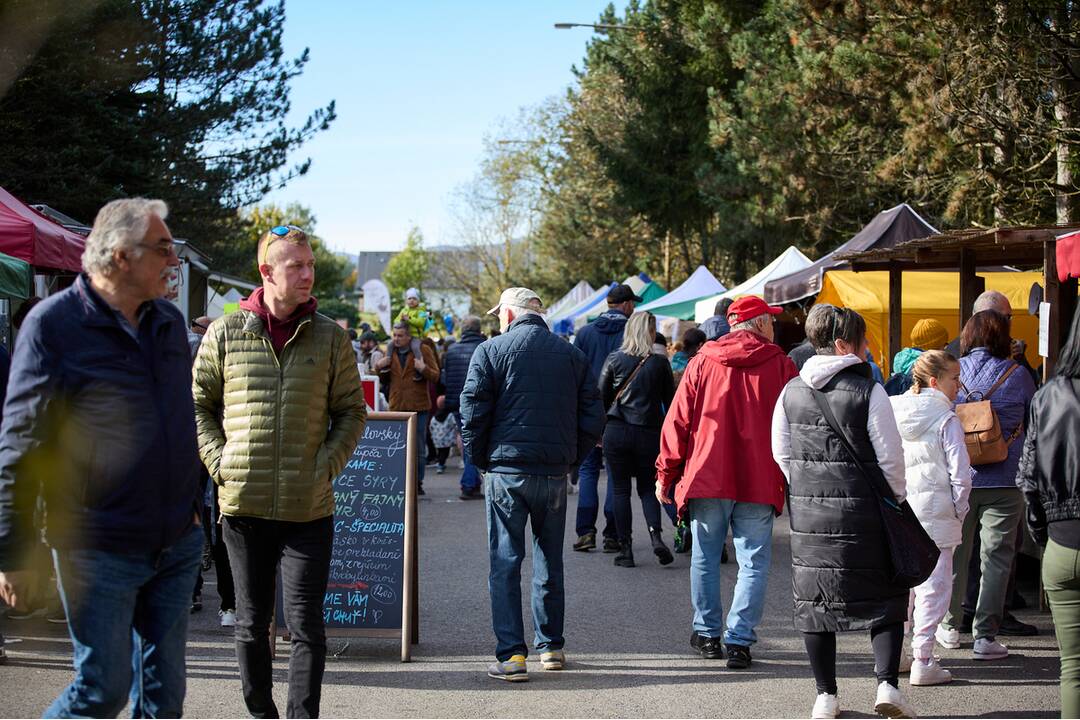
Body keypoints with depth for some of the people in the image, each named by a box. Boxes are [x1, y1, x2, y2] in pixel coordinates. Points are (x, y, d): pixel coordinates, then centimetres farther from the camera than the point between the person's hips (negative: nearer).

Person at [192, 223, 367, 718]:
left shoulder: (331, 337, 3)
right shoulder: (225, 334, 3)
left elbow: (351, 412, 9)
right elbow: (198, 406, 10)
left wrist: (326, 467, -4)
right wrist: (221, 463, -2)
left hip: (308, 510, -1)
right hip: (242, 505, 1)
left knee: (305, 624, -3)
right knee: (251, 622, 11)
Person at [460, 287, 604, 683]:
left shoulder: (491, 351, -2)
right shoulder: (572, 355, 8)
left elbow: (473, 411, -7)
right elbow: (593, 416, 7)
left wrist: (479, 459, 4)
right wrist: (571, 457, 13)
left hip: (506, 472, -3)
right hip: (555, 473, 3)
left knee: (505, 561, 0)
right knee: (549, 559, 16)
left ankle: (511, 653, -6)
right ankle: (550, 646, 22)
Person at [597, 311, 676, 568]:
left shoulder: (614, 360, -2)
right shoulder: (660, 363, -1)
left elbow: (601, 398, 1)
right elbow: (670, 401, 4)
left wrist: (599, 430, 11)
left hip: (616, 431, -1)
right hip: (649, 433, 1)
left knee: (621, 490, 6)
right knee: (648, 488, 12)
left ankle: (625, 549, 3)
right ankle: (656, 535, -10)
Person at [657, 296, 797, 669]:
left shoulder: (702, 362, 3)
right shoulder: (780, 365, 0)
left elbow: (678, 421, 2)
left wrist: (666, 473, 9)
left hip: (706, 478, 1)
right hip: (760, 483, -1)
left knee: (705, 558, 14)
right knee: (753, 563, 4)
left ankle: (707, 634, 21)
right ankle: (739, 639, -2)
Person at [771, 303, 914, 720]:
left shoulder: (791, 392, 4)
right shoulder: (869, 392, -10)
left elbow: (781, 454, 10)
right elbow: (891, 458, -8)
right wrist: (896, 499, 8)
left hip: (807, 512, 4)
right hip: (863, 512, -4)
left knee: (815, 600, 10)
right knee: (884, 597, 8)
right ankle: (887, 683, -4)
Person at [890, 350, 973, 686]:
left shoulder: (893, 414, 5)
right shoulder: (946, 420, -10)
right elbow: (960, 474, -11)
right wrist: (958, 512, 2)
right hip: (935, 516, -6)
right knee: (932, 587, 0)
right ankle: (923, 660, -2)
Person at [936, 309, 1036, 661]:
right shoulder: (1017, 375, -5)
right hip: (1004, 482, -2)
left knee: (954, 553, 15)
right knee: (996, 557, 3)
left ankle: (949, 627, 24)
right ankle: (985, 635, 0)